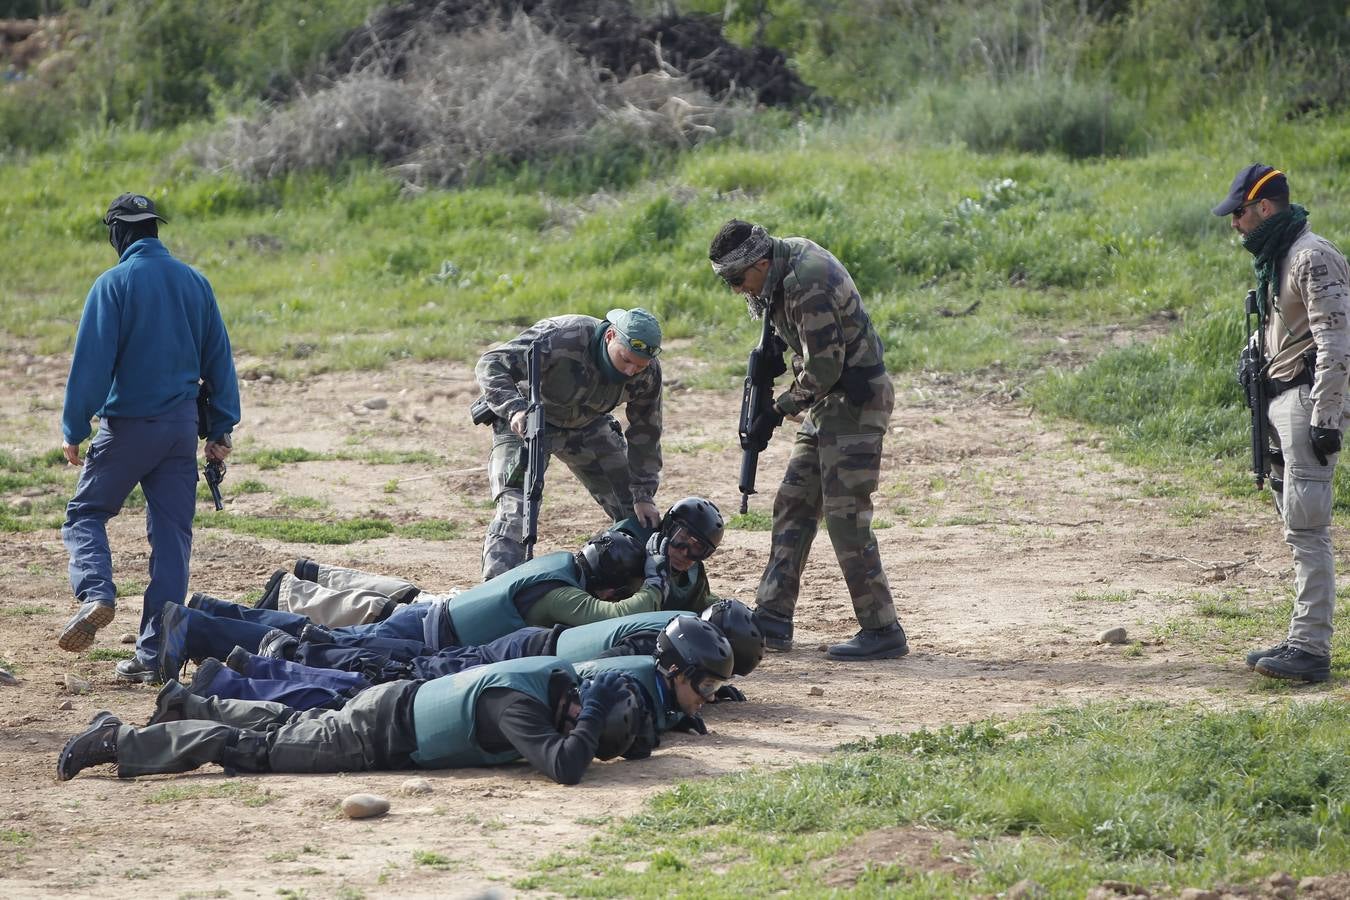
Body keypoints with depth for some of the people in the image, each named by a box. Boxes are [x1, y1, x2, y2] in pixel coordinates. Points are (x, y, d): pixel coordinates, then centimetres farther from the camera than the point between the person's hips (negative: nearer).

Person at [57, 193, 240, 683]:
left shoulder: (114, 284, -10)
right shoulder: (195, 283, 7)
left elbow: (91, 362, -12)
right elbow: (219, 360, 11)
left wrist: (74, 430, -7)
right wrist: (221, 430, 15)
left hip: (127, 425, -4)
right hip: (182, 429, 4)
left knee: (85, 513, 12)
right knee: (172, 532, 6)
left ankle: (95, 593, -16)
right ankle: (155, 653, 4)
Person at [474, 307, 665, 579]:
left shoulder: (648, 373, -19)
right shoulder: (561, 338, -36)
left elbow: (645, 434, -6)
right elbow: (491, 365, -38)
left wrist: (643, 495, -11)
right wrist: (515, 409, -54)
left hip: (587, 425, 5)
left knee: (637, 515, 1)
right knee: (516, 508, -23)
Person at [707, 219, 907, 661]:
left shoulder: (809, 284, -25)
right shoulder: (790, 257, 6)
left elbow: (822, 367, -23)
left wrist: (780, 410, -12)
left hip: (854, 402, -10)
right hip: (826, 402, 10)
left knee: (846, 517, -11)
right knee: (793, 505, 11)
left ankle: (883, 632, -7)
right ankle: (773, 619, 15)